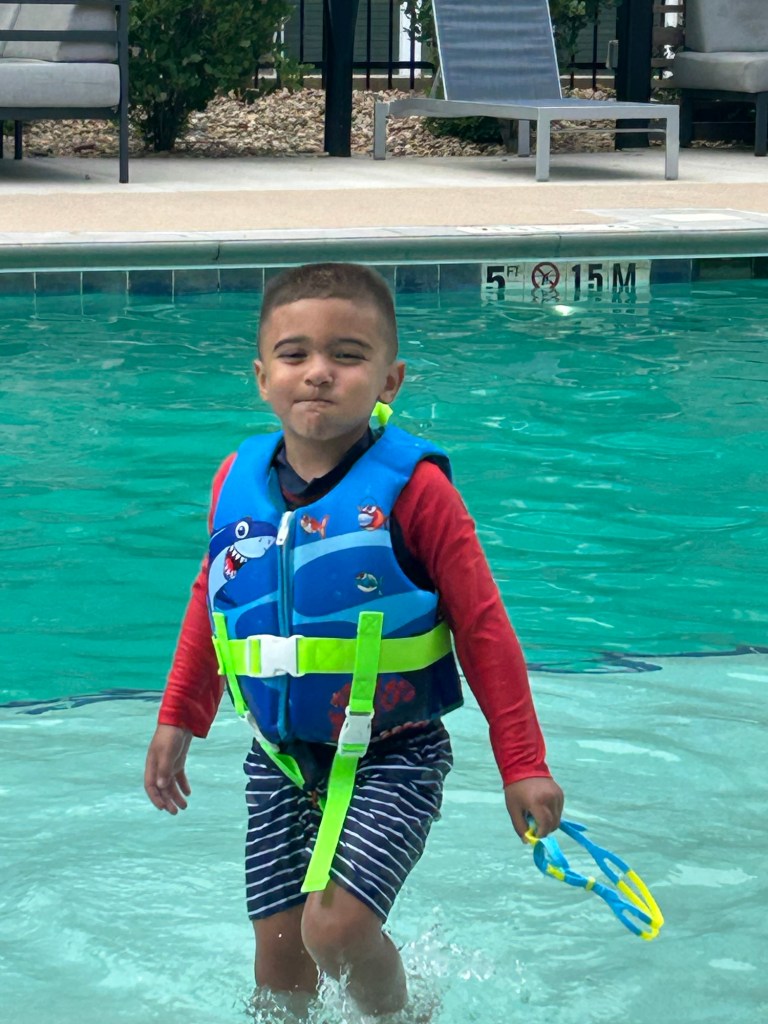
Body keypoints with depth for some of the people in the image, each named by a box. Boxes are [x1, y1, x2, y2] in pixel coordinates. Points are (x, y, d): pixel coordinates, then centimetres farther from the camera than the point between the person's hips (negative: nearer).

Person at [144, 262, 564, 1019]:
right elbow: (210, 605, 17)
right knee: (279, 956, 7)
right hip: (280, 758, 5)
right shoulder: (238, 483, 0)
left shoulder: (411, 489, -14)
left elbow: (484, 629, -10)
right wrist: (179, 719, 20)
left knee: (336, 925, -19)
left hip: (392, 755, -5)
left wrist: (523, 766, -10)